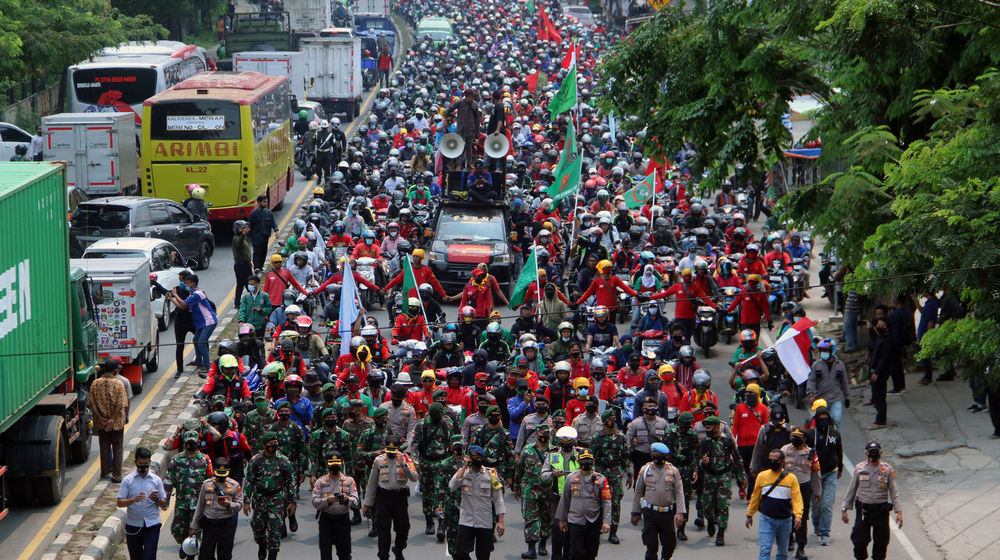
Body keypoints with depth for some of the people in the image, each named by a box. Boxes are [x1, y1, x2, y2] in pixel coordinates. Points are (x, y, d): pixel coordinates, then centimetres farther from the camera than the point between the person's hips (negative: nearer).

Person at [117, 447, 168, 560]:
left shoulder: (156, 480, 5)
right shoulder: (127, 480, 2)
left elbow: (164, 505, 7)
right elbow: (120, 503, -3)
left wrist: (156, 499, -15)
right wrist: (134, 499, -21)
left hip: (152, 525, -1)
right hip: (133, 525, 1)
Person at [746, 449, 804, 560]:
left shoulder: (791, 478, -2)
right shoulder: (762, 476, 2)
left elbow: (797, 498, -7)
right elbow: (755, 496, 11)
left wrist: (798, 516, -22)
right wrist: (749, 515, 14)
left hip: (785, 520, 1)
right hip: (767, 519, -1)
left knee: (783, 551, 15)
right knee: (765, 549, -11)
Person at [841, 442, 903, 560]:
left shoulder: (888, 470, 0)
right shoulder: (859, 468, 4)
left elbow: (894, 491, 0)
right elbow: (851, 490, 10)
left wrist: (898, 511, -8)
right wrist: (844, 509, 8)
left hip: (881, 510, -1)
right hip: (863, 510, 1)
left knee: (881, 541, 4)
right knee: (859, 540, -2)